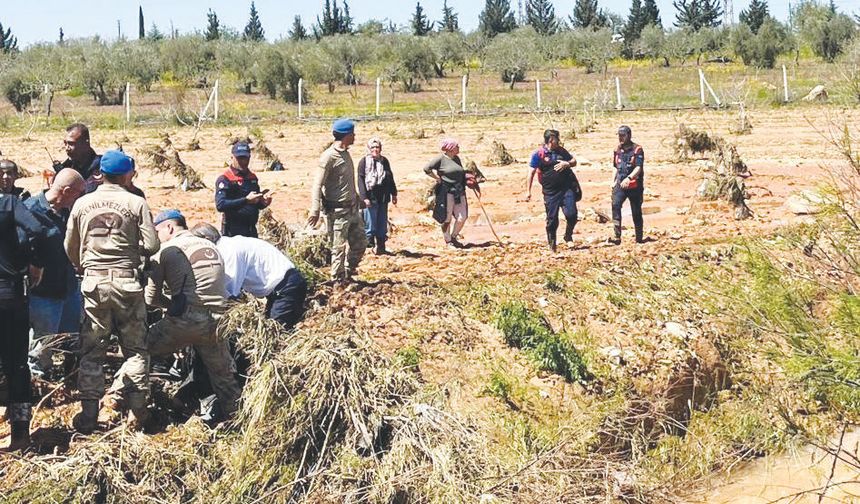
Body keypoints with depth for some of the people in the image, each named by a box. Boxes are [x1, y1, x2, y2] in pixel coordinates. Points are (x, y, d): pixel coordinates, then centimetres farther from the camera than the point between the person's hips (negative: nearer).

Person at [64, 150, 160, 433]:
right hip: (127, 282, -2)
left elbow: (70, 247, 11)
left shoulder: (82, 204, 4)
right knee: (135, 348, 9)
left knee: (92, 351, 9)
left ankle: (89, 416, 8)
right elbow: (152, 246, -8)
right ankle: (138, 412, 8)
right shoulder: (136, 203, -5)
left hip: (93, 282, 2)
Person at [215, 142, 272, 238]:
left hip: (252, 231, 7)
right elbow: (220, 205, -20)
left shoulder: (253, 178, 15)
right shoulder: (225, 179, -8)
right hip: (233, 233, -7)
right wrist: (246, 200, -25)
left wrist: (263, 202, 0)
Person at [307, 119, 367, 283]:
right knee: (339, 248, -2)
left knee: (360, 243, 13)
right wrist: (315, 211, -24)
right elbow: (317, 185, -19)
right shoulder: (329, 157, -16)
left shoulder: (346, 154, 11)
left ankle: (348, 274, 27)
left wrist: (357, 199, 26)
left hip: (352, 208, 9)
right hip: (337, 211, -9)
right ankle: (338, 281, 8)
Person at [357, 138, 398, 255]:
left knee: (382, 223, 7)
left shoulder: (384, 161, 11)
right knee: (370, 223, -5)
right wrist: (364, 197, -14)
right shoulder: (364, 161, -3)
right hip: (370, 197, -5)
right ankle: (369, 241, 6)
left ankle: (381, 246, 14)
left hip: (383, 197, 5)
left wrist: (393, 194, 15)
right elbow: (361, 180, -7)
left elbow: (390, 178, 17)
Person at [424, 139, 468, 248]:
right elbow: (427, 169, -12)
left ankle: (453, 237, 23)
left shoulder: (456, 158, 15)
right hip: (446, 192, -7)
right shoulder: (440, 158, -8)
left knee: (462, 217, 3)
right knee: (447, 218, 1)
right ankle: (448, 241, 15)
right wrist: (439, 178, -11)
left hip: (459, 192, 7)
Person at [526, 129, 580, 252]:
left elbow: (574, 161, 19)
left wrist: (567, 163, -5)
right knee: (552, 219, 2)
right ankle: (552, 245, 19)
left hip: (567, 188, 3)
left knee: (572, 214, -7)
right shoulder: (539, 154, -5)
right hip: (550, 191, -3)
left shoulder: (561, 150, 8)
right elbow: (532, 172, -3)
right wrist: (528, 191, -5)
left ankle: (568, 237, 19)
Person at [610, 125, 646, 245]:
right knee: (615, 205, -21)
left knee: (636, 212, 5)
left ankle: (639, 238, 21)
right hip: (620, 185, 3)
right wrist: (614, 181, 11)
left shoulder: (637, 150, -6)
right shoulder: (618, 151, 12)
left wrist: (629, 178, -32)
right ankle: (617, 236, -27)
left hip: (635, 186, -3)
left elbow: (638, 168, -16)